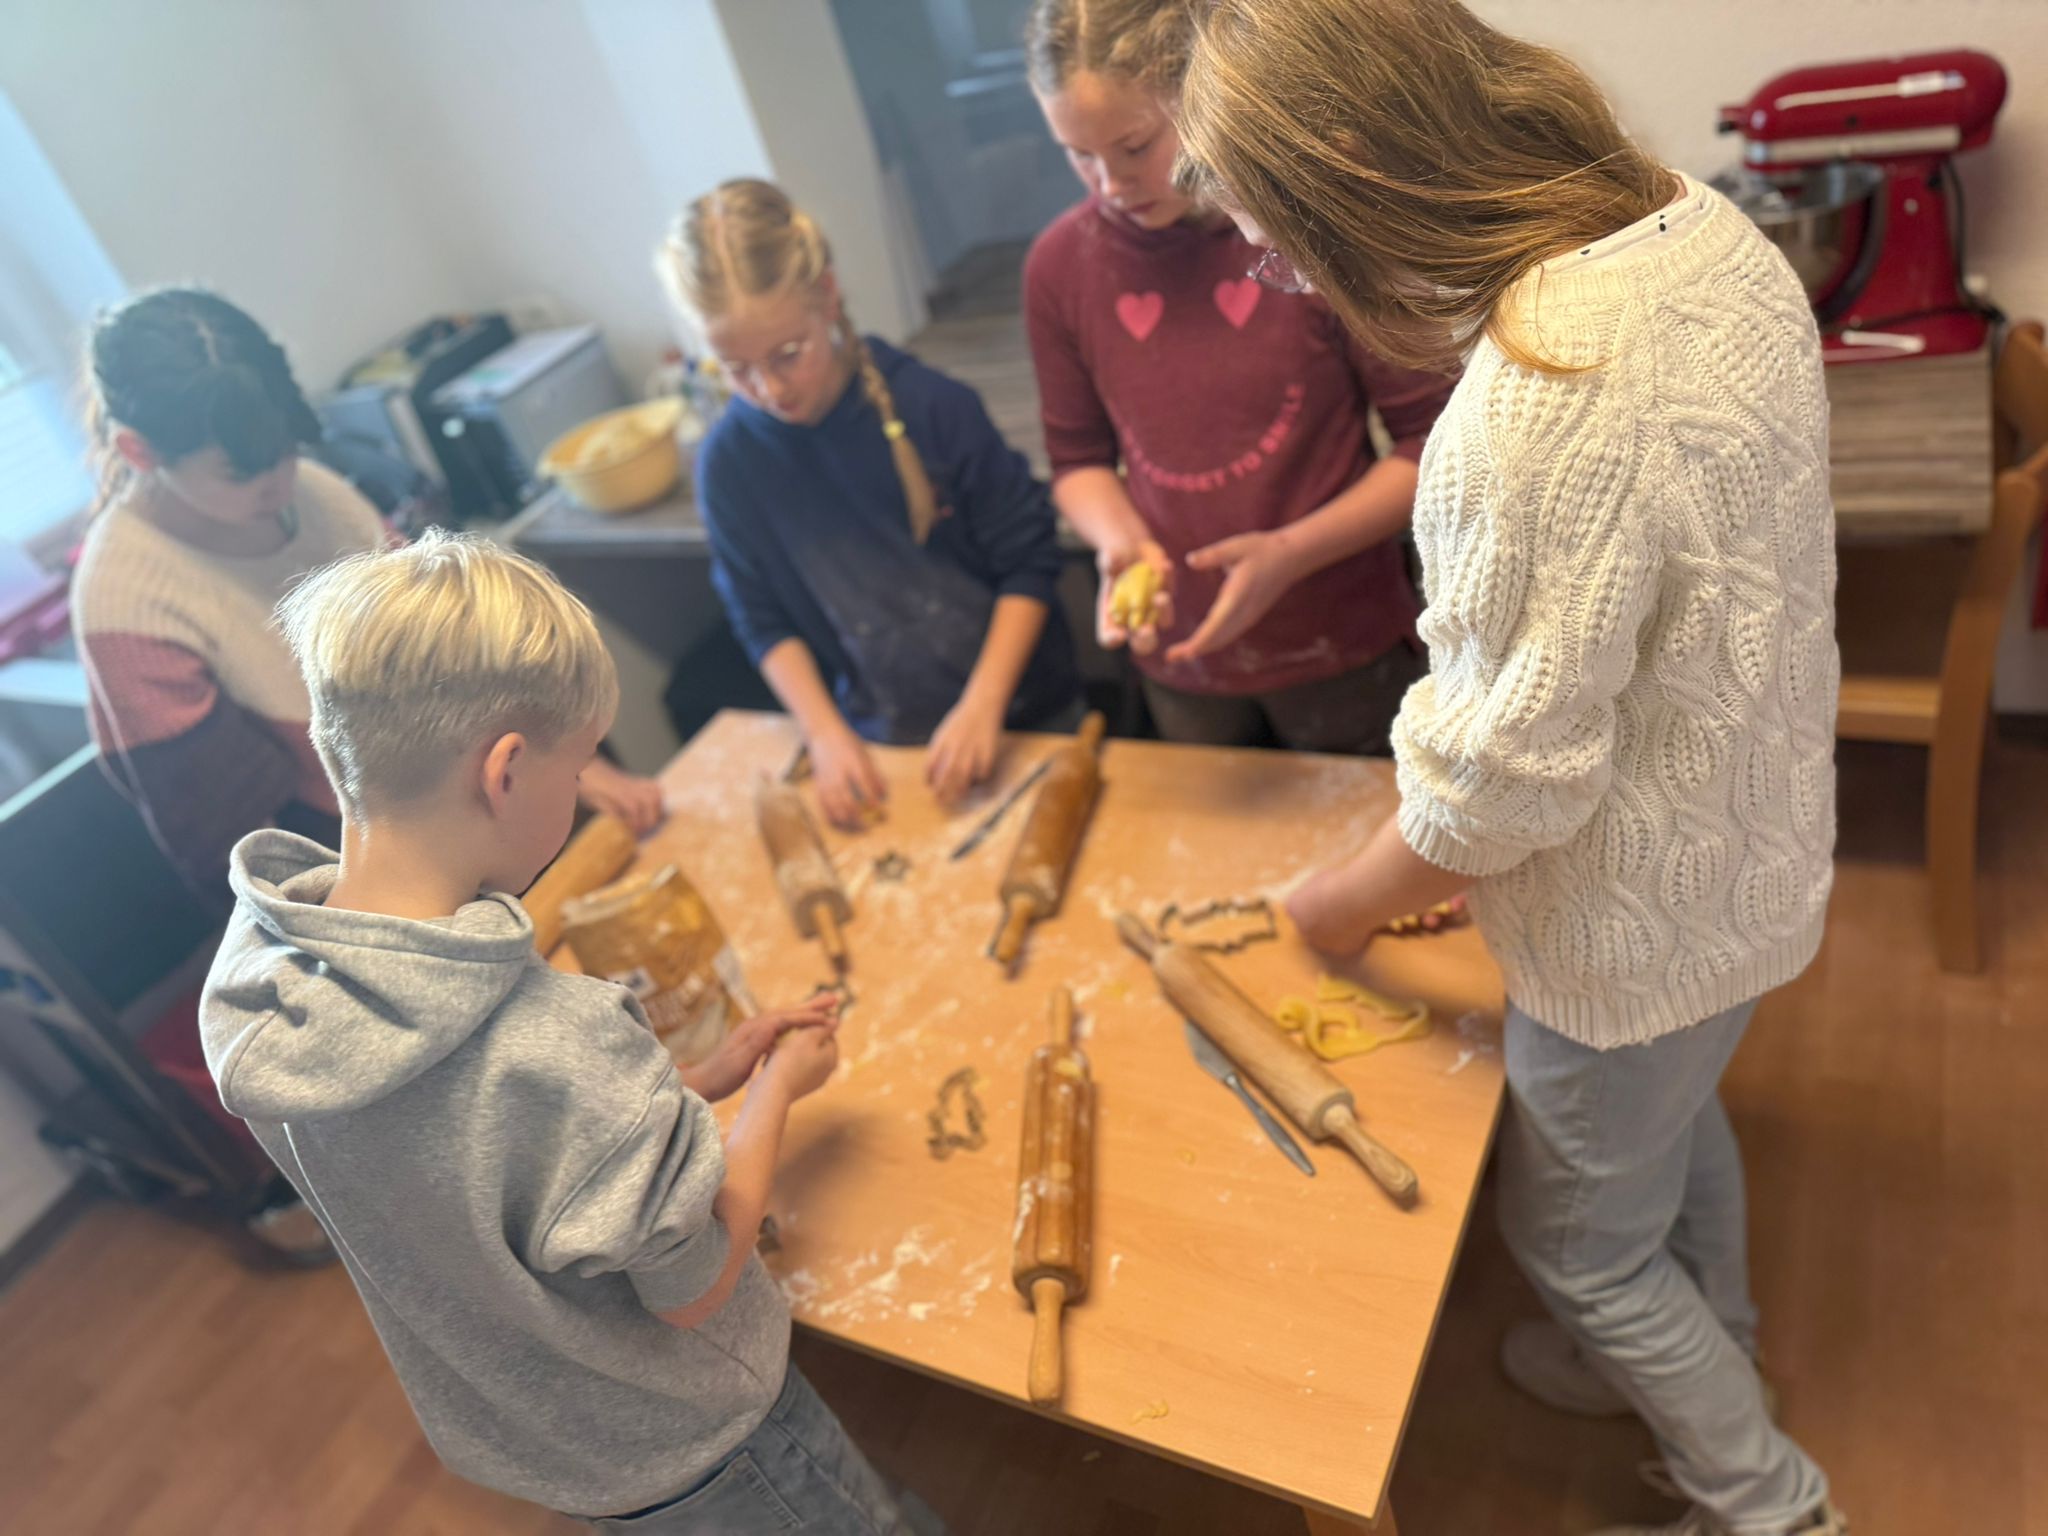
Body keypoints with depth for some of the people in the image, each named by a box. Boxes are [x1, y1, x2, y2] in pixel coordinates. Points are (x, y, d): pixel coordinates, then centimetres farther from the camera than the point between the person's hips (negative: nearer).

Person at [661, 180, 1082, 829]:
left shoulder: (933, 407, -20)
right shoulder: (728, 465, -11)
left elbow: (1027, 562, -14)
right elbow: (765, 622, -1)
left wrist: (984, 705, -21)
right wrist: (825, 733, -13)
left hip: (1021, 711, -2)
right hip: (883, 740, 2)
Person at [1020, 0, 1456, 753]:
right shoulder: (1060, 265, -5)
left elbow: (1433, 441, -10)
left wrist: (1292, 552, -20)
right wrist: (1124, 543, -13)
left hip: (1344, 654, -2)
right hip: (1180, 667, 3)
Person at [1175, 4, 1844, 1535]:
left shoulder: (1549, 398, -37)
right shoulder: (1703, 220, -8)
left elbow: (1511, 775, -28)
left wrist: (1346, 902, -9)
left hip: (1639, 919, -8)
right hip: (1756, 846, 9)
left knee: (1581, 1237, 19)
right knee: (1676, 1106, 34)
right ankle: (1711, 1348, 62)